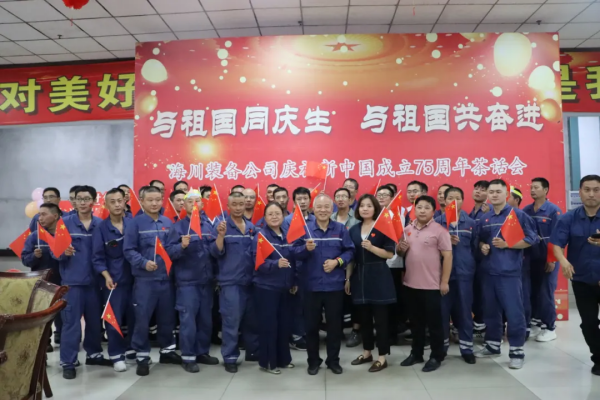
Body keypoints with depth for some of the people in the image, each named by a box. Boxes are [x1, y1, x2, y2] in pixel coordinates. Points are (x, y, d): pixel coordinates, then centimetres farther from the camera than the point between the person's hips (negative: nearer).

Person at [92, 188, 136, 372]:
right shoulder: (101, 228, -3)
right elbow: (97, 257, -3)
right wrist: (106, 276, -14)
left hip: (134, 277, 2)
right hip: (114, 279, -1)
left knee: (134, 316, 9)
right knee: (114, 318, 4)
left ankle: (131, 349, 27)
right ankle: (116, 355, 18)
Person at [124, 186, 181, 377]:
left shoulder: (168, 223, 6)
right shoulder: (135, 223, -5)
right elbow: (128, 250, -8)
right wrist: (144, 263, -21)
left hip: (166, 277, 4)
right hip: (145, 279, -4)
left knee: (167, 316, 15)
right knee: (143, 318, 3)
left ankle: (167, 350, 31)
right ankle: (142, 356, 18)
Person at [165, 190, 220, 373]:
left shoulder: (208, 226, 9)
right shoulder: (178, 226, -5)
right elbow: (169, 252, -13)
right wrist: (181, 245, -29)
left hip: (206, 280, 5)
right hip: (187, 281, -5)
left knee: (206, 319, 13)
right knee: (188, 319, -1)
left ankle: (202, 352, 27)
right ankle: (188, 357, 12)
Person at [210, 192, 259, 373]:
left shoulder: (251, 227, 9)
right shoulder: (222, 226, -5)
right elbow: (216, 253, -12)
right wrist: (221, 235, -26)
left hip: (250, 280, 5)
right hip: (230, 281, -5)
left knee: (252, 319, 15)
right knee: (231, 320, -1)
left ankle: (253, 352, 31)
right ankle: (230, 357, 13)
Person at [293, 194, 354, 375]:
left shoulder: (340, 229, 1)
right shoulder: (305, 228, -1)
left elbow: (349, 251, 1)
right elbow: (295, 252, -4)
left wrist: (337, 261, -15)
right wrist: (306, 248, -24)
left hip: (334, 284, 1)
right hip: (311, 285, 0)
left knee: (334, 324, 11)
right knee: (311, 324, 10)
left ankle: (333, 360, 28)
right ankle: (313, 361, 27)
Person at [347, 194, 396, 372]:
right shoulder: (353, 230, 9)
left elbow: (390, 254, -10)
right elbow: (351, 256, 10)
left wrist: (372, 247, -24)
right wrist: (348, 278, 8)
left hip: (378, 278, -5)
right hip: (359, 277, 5)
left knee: (380, 318, 2)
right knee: (363, 317, 14)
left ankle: (382, 357, 13)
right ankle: (367, 352, 29)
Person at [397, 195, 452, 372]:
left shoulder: (439, 230, -9)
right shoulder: (407, 230, 7)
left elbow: (447, 256, -10)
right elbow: (399, 252, 17)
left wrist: (445, 281, -12)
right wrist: (401, 248, -7)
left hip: (432, 284, -5)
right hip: (411, 283, 5)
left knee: (434, 322, 6)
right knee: (416, 321, 16)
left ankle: (437, 356, 21)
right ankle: (416, 353, 29)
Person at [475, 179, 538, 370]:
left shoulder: (518, 214, -4)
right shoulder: (484, 218, 10)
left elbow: (531, 239, -7)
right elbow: (479, 239, 22)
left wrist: (507, 244, -16)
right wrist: (482, 246, 0)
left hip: (510, 271, -5)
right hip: (488, 271, 5)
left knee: (513, 311, -1)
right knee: (491, 310, 14)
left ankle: (517, 351, 11)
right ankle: (492, 345, 28)